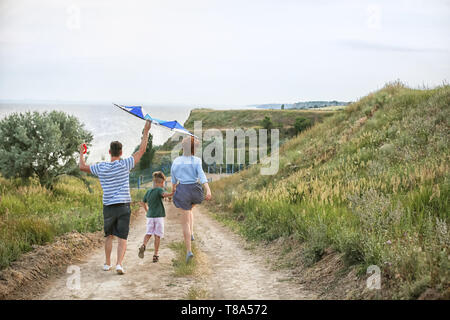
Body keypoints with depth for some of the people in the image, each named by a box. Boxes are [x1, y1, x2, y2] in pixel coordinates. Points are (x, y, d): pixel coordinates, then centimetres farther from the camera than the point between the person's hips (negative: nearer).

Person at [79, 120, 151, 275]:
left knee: (109, 236, 18)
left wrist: (81, 153, 31)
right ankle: (119, 264, -14)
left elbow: (82, 167, 14)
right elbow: (142, 150, -1)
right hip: (123, 206, -2)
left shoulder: (101, 167, -2)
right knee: (122, 238, -1)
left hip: (108, 207, 2)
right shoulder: (124, 164, -8)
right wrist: (146, 131, 6)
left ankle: (107, 263, 24)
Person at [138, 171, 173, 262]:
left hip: (150, 216, 5)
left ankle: (143, 245, -21)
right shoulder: (159, 190, -8)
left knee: (149, 233, 8)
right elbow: (164, 194, -30)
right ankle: (155, 255, 4)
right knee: (157, 235, 3)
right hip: (159, 216, -5)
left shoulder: (148, 191, 11)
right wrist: (173, 193, -42)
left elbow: (144, 202, 23)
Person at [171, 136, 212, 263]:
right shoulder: (196, 161, -6)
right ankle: (191, 234, 22)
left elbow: (174, 177, 16)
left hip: (182, 190, 0)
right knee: (188, 210, 34)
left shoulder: (176, 161, 2)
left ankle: (189, 251, -8)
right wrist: (208, 190, -31)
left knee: (185, 222, 1)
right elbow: (202, 175, -21)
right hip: (195, 190, 0)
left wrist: (173, 188, 35)